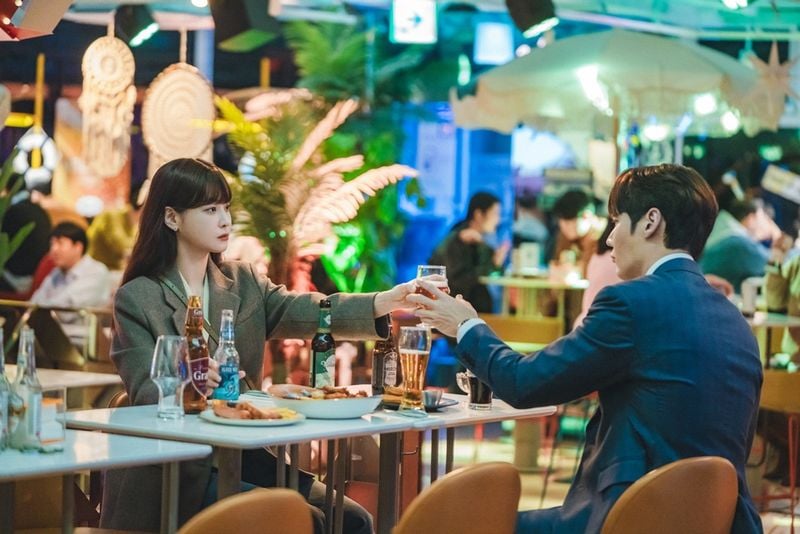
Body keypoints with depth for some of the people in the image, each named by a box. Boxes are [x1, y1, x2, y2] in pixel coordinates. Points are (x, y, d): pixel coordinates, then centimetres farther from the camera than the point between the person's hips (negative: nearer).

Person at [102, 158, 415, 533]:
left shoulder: (243, 283, 11)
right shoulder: (137, 298, -4)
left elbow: (310, 313, -6)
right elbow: (144, 393, -12)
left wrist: (389, 300, -23)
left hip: (243, 454, 6)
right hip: (175, 467, -6)